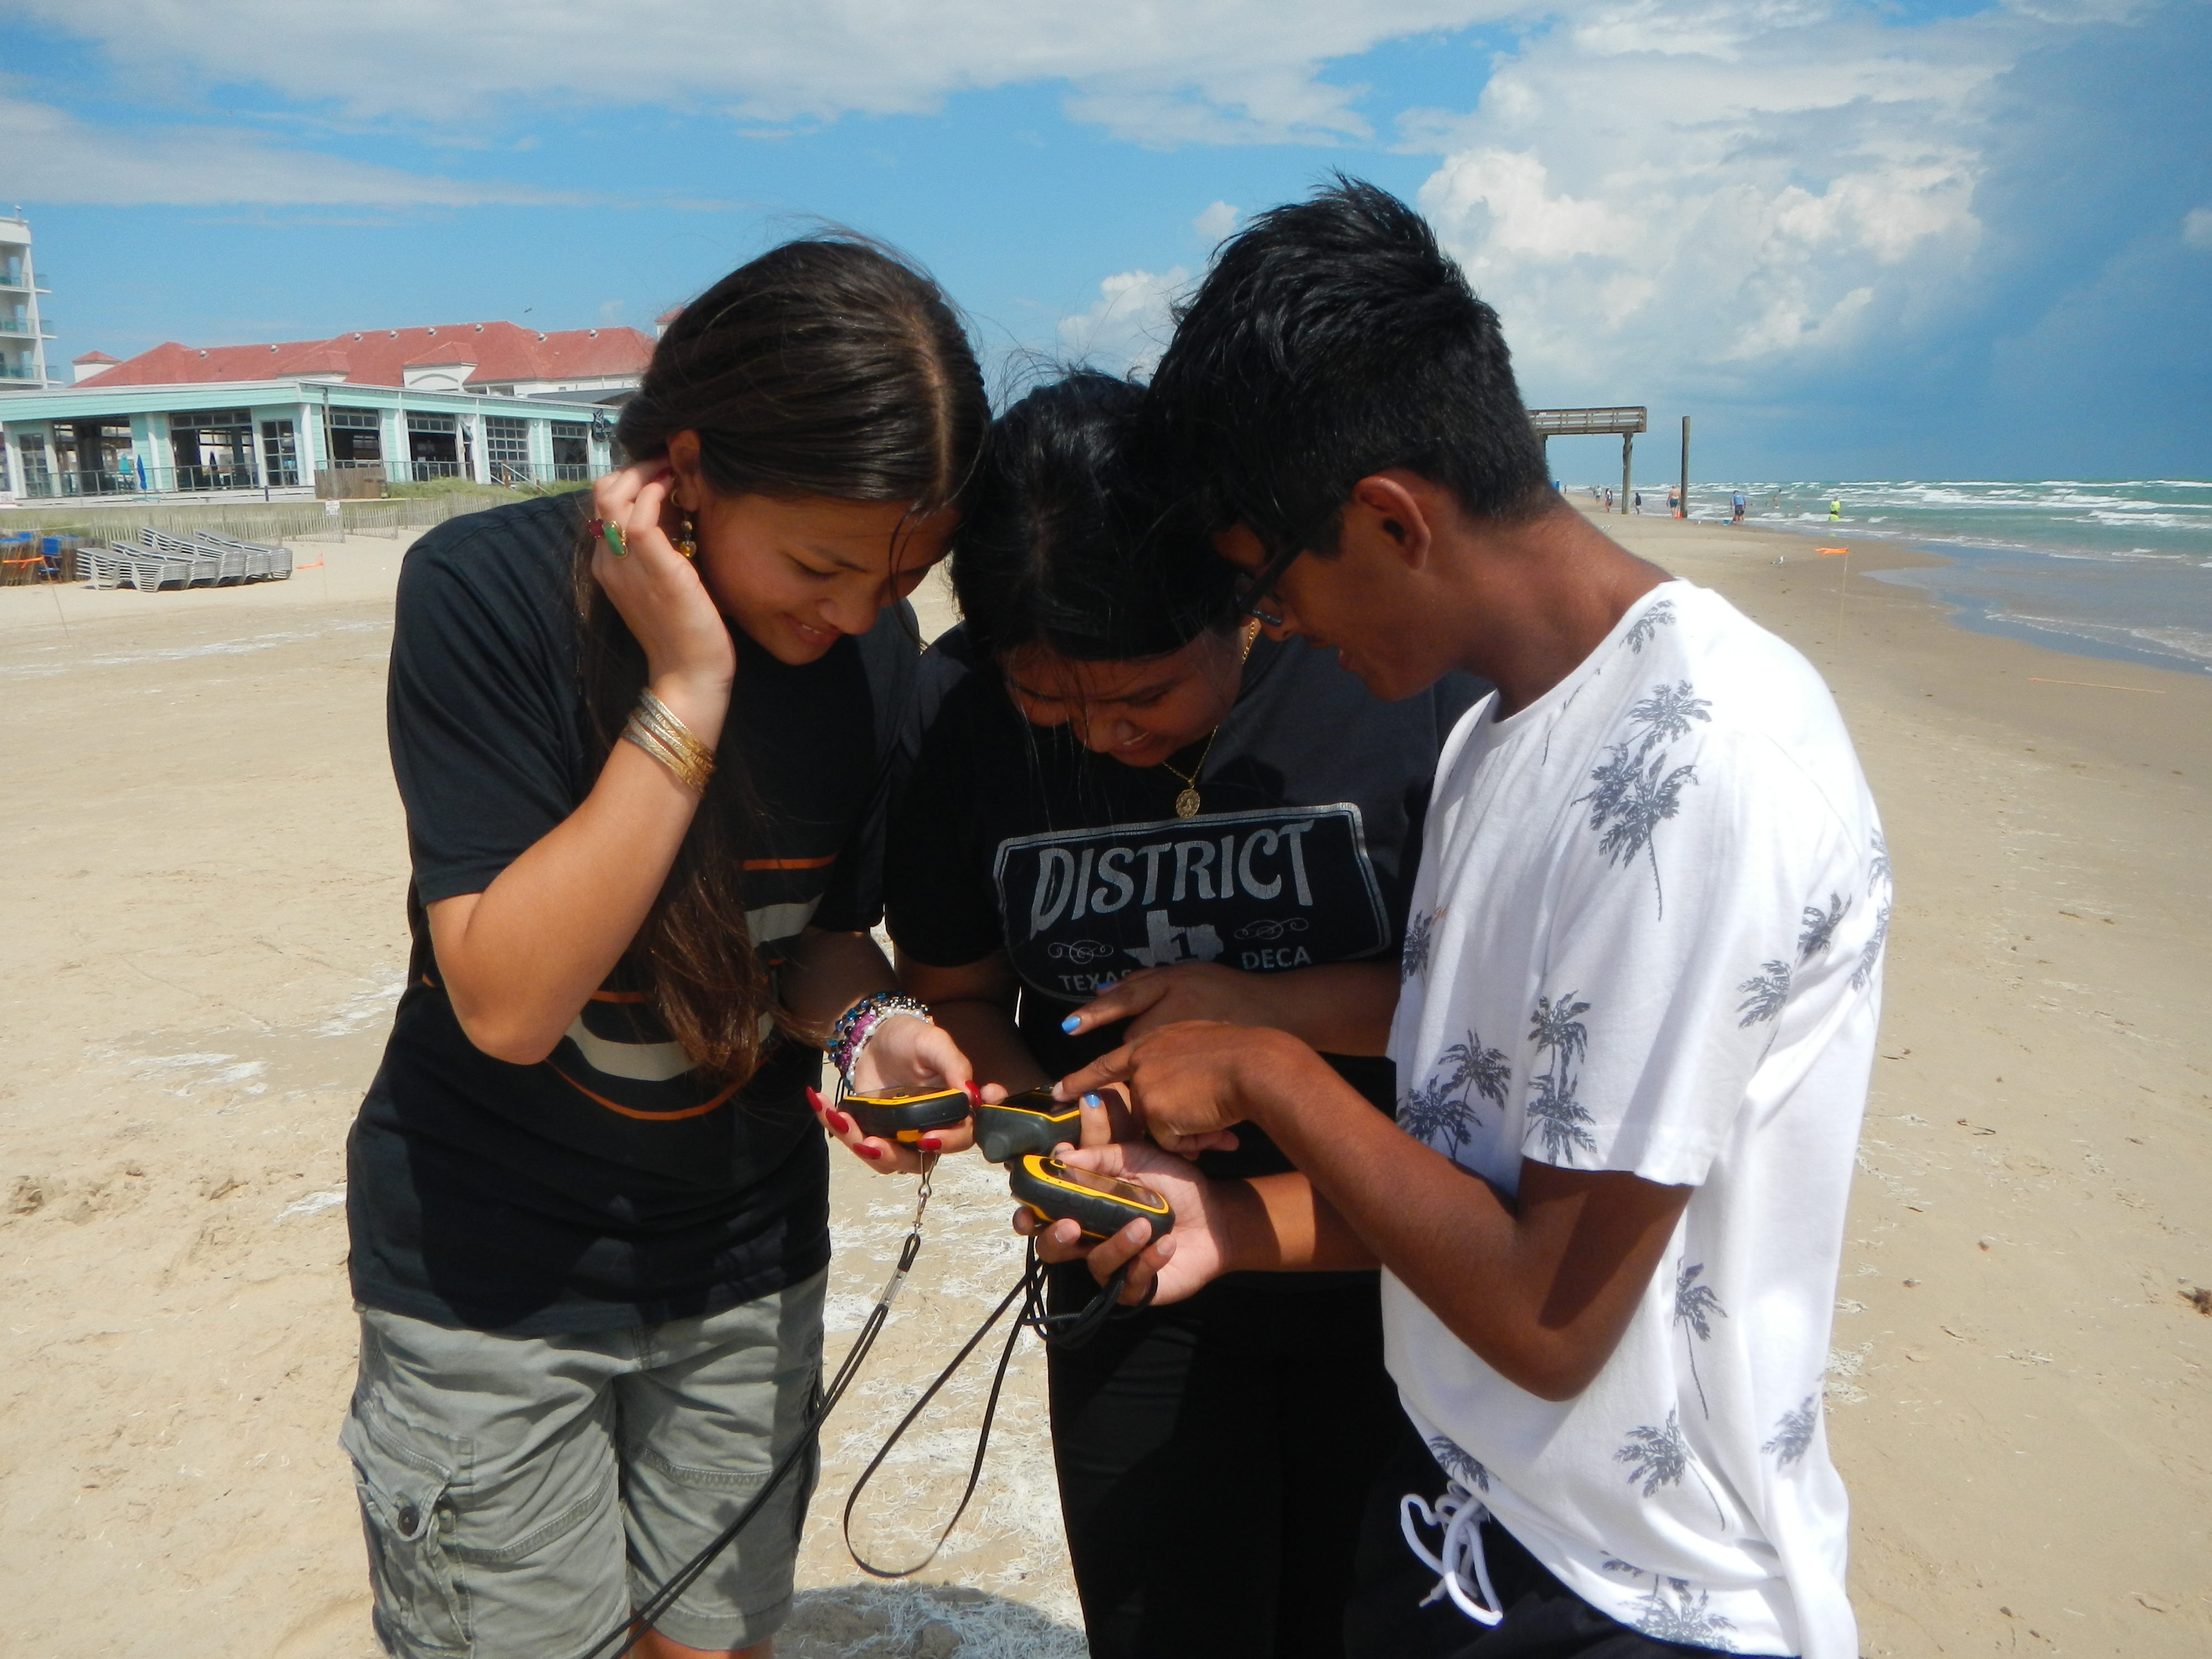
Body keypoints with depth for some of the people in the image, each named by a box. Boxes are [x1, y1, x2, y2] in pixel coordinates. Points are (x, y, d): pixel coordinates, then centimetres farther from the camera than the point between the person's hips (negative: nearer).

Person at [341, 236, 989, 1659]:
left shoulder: (878, 645, -8)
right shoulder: (489, 592, -21)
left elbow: (827, 931, 1)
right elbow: (508, 1003, -27)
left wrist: (868, 1023, -21)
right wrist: (686, 690, -32)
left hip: (746, 1254, 4)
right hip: (491, 1269, -3)